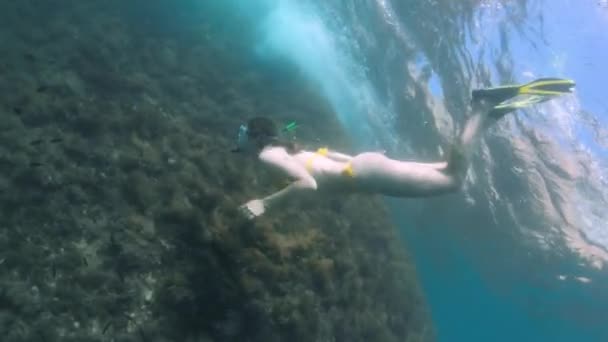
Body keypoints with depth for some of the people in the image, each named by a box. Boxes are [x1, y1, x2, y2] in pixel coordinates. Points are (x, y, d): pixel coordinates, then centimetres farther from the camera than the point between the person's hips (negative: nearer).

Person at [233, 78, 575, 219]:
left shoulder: (268, 155, -5)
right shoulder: (292, 151, 21)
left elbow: (308, 184, -23)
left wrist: (266, 202, -19)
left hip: (366, 174, -8)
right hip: (363, 166, 8)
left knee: (453, 179, -12)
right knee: (448, 172, 14)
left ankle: (483, 108, -11)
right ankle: (488, 112, 11)